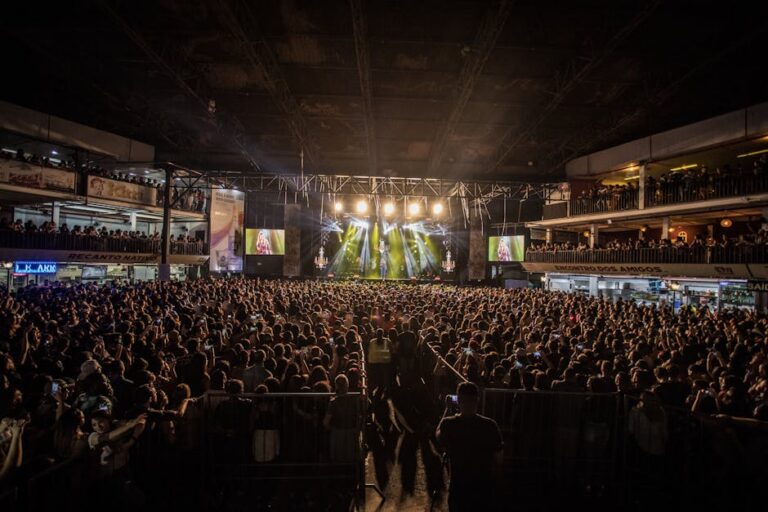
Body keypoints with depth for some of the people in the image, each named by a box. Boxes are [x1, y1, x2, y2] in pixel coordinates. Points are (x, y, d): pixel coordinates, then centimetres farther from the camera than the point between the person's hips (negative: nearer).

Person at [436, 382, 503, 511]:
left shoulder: (448, 424, -14)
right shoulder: (490, 426, -14)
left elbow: (438, 436, 10)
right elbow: (498, 461, -5)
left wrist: (447, 410, 10)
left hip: (458, 487, 0)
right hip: (484, 489, 0)